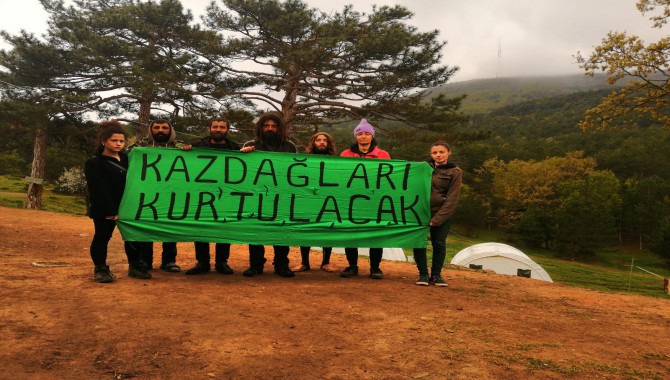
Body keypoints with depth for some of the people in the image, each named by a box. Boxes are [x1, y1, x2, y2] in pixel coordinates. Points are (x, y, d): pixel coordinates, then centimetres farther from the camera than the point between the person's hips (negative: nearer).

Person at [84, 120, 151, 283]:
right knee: (102, 237, 2)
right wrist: (110, 211, -21)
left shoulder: (127, 159, 12)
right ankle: (100, 269, 16)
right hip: (104, 210, -5)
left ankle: (135, 266, 22)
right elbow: (98, 190, -15)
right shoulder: (94, 163, -7)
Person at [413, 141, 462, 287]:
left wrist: (436, 219, -13)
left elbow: (451, 199, -7)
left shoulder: (455, 172, -2)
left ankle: (436, 274, 16)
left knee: (439, 243, -2)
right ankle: (423, 274, 8)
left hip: (442, 213, -2)